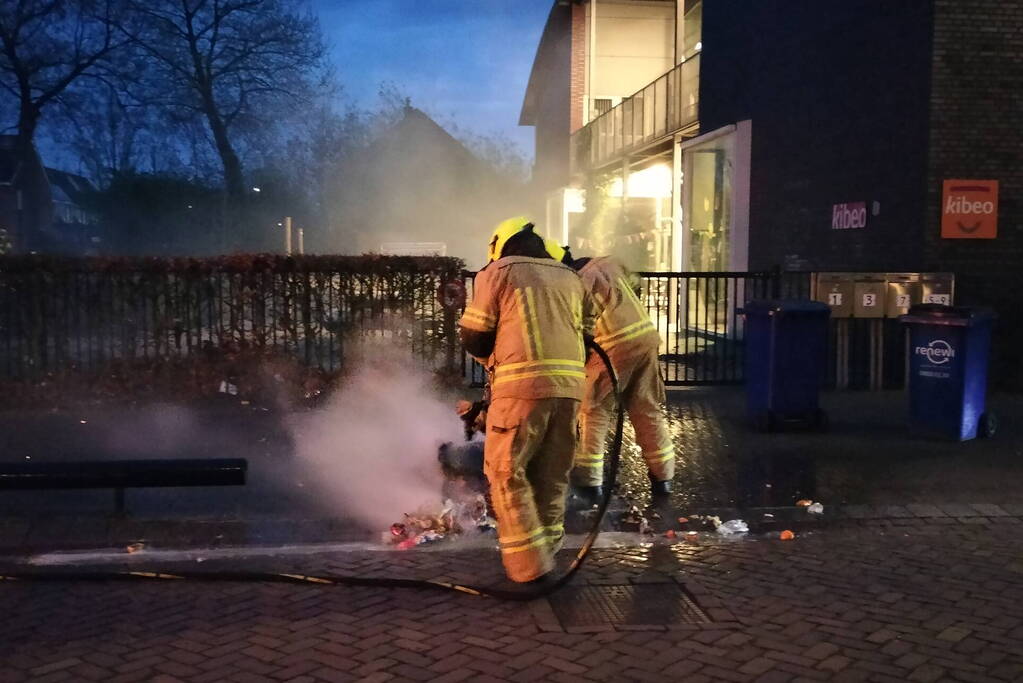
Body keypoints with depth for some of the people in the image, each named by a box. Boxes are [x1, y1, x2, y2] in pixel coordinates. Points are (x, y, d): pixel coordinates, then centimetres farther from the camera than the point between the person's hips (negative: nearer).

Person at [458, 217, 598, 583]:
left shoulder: (498, 271, 7)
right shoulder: (572, 279, 23)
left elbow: (473, 335, 6)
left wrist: (494, 357, 26)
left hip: (523, 385, -5)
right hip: (570, 386, 6)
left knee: (507, 473, 1)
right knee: (552, 476, 16)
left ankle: (529, 567, -4)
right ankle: (546, 553, 26)